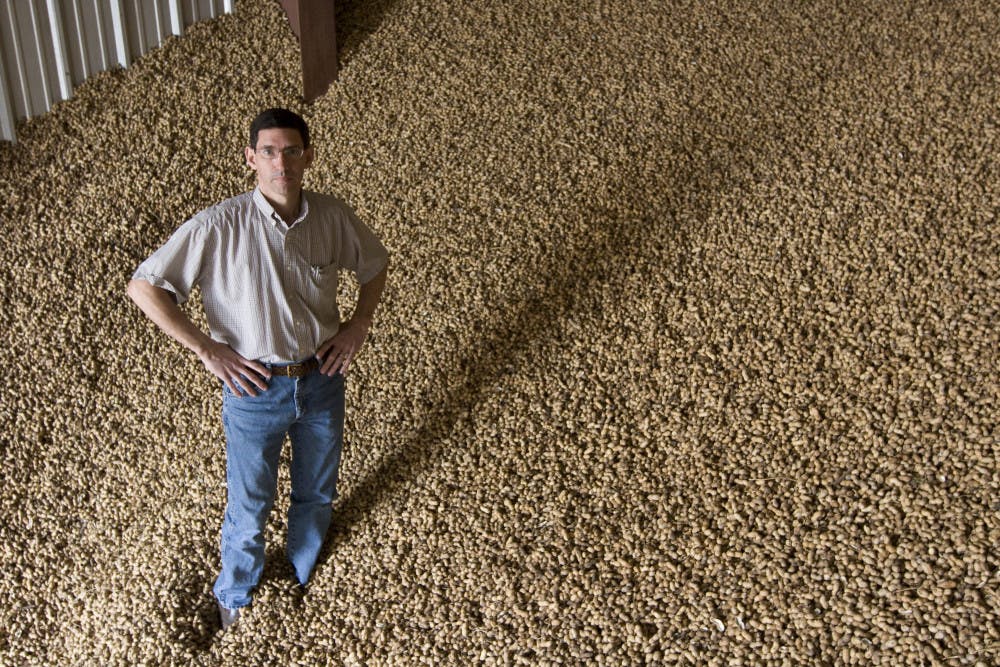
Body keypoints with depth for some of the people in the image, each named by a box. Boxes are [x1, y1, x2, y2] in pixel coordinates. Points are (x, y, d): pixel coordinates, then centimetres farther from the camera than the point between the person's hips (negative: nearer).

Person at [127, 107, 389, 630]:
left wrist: (359, 323, -3)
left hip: (321, 378, 3)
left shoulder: (332, 216, -10)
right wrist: (207, 349, -18)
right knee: (249, 505, 14)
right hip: (255, 387, -3)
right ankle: (235, 596, 44)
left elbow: (374, 264, 10)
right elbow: (144, 287, -16)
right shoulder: (218, 226, -21)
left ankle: (305, 581, 53)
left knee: (316, 494, 23)